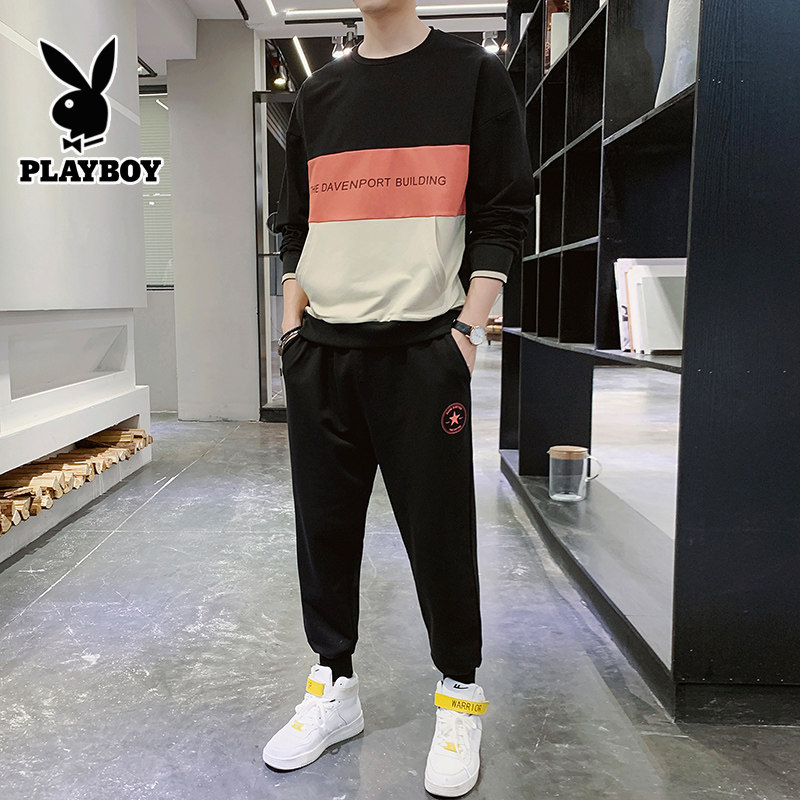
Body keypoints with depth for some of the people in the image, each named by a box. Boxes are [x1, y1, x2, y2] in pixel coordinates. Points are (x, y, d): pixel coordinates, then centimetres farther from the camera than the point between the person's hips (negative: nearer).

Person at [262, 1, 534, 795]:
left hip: (423, 348, -4)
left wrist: (470, 325, -9)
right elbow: (295, 224, 19)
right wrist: (292, 323, 7)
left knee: (440, 529, -1)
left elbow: (504, 214, 1)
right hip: (320, 351, 4)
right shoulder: (318, 93, 18)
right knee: (323, 522, 7)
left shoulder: (472, 73, 7)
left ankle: (460, 695, 20)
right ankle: (334, 686, 24)